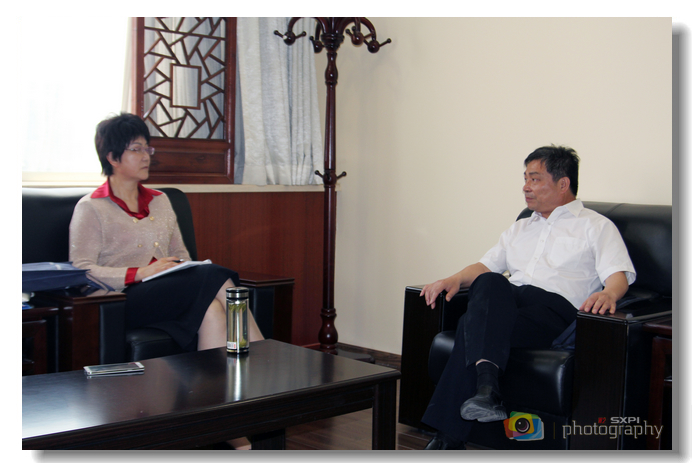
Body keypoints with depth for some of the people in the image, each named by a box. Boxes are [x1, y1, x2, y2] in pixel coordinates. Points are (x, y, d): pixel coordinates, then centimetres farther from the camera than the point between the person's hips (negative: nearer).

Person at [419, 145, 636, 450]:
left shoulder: (597, 226, 17)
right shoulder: (521, 227, 35)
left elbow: (619, 274, 2)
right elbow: (487, 265, 28)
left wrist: (608, 293, -24)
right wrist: (456, 279, 5)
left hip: (556, 306, -5)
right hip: (506, 302, 5)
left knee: (473, 325, -32)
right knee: (489, 283, -35)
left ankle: (449, 438, -36)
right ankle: (486, 384, -49)